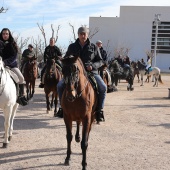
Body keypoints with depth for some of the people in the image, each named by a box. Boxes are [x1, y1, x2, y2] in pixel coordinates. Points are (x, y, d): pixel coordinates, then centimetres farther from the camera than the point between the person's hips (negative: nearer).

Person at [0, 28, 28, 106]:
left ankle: (21, 96, -2)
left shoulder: (12, 44, 4)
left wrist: (7, 62, -21)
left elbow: (14, 56, -6)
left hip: (12, 65, 0)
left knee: (21, 77, -17)